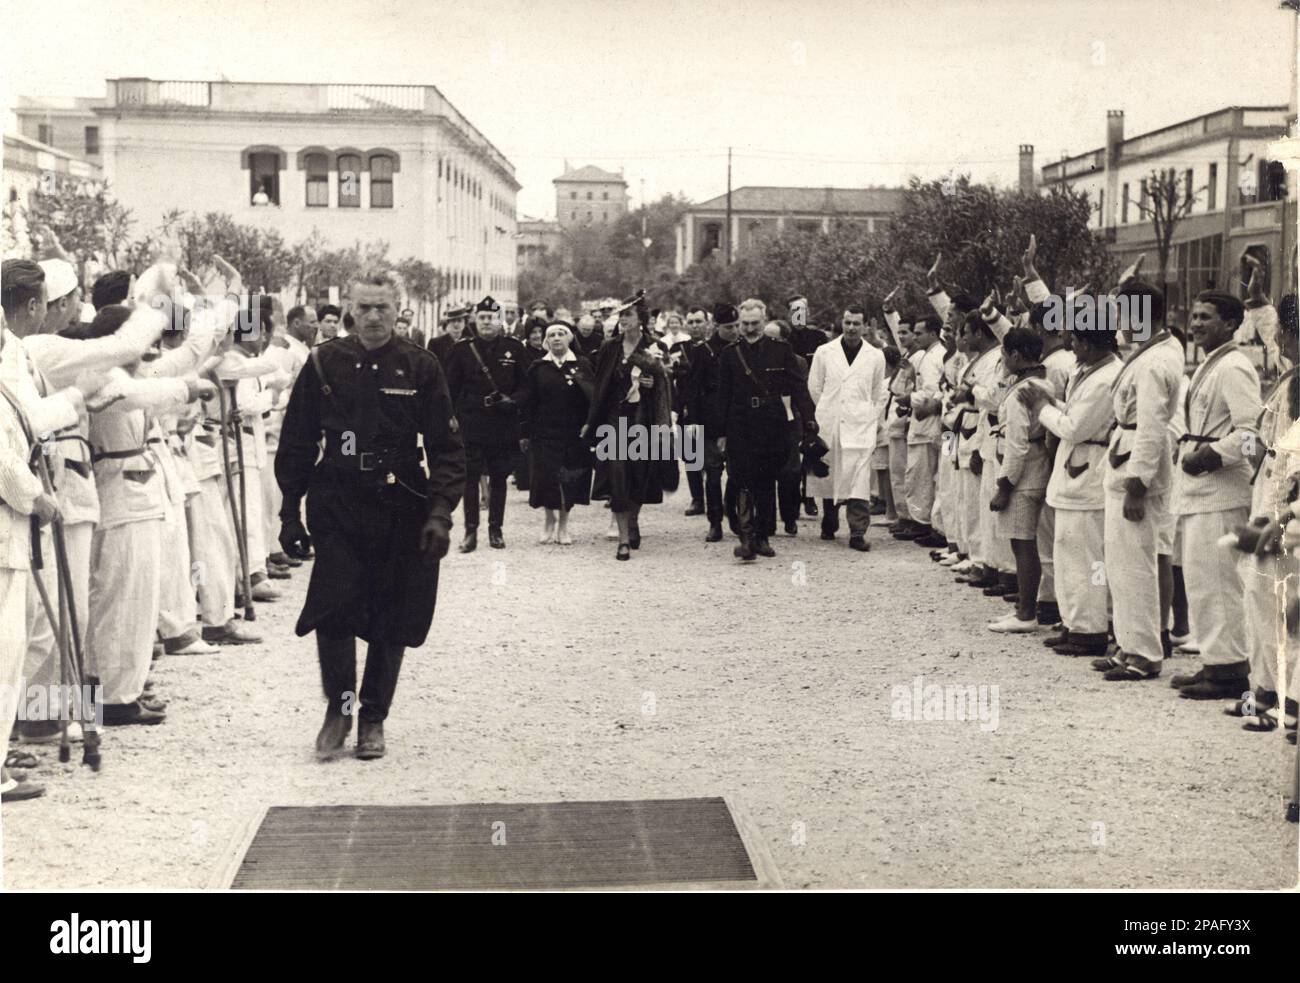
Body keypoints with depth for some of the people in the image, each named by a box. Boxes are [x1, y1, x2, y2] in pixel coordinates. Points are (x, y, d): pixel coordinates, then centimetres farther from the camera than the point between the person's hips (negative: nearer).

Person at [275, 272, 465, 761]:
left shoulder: (420, 367, 2)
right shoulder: (324, 364, 4)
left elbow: (447, 448, 2)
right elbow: (296, 444, 8)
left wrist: (440, 512, -8)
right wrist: (290, 513, 4)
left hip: (401, 510, 0)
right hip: (337, 505, 0)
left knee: (391, 620, 5)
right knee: (333, 609, -10)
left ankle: (373, 719, 21)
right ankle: (338, 707, 12)